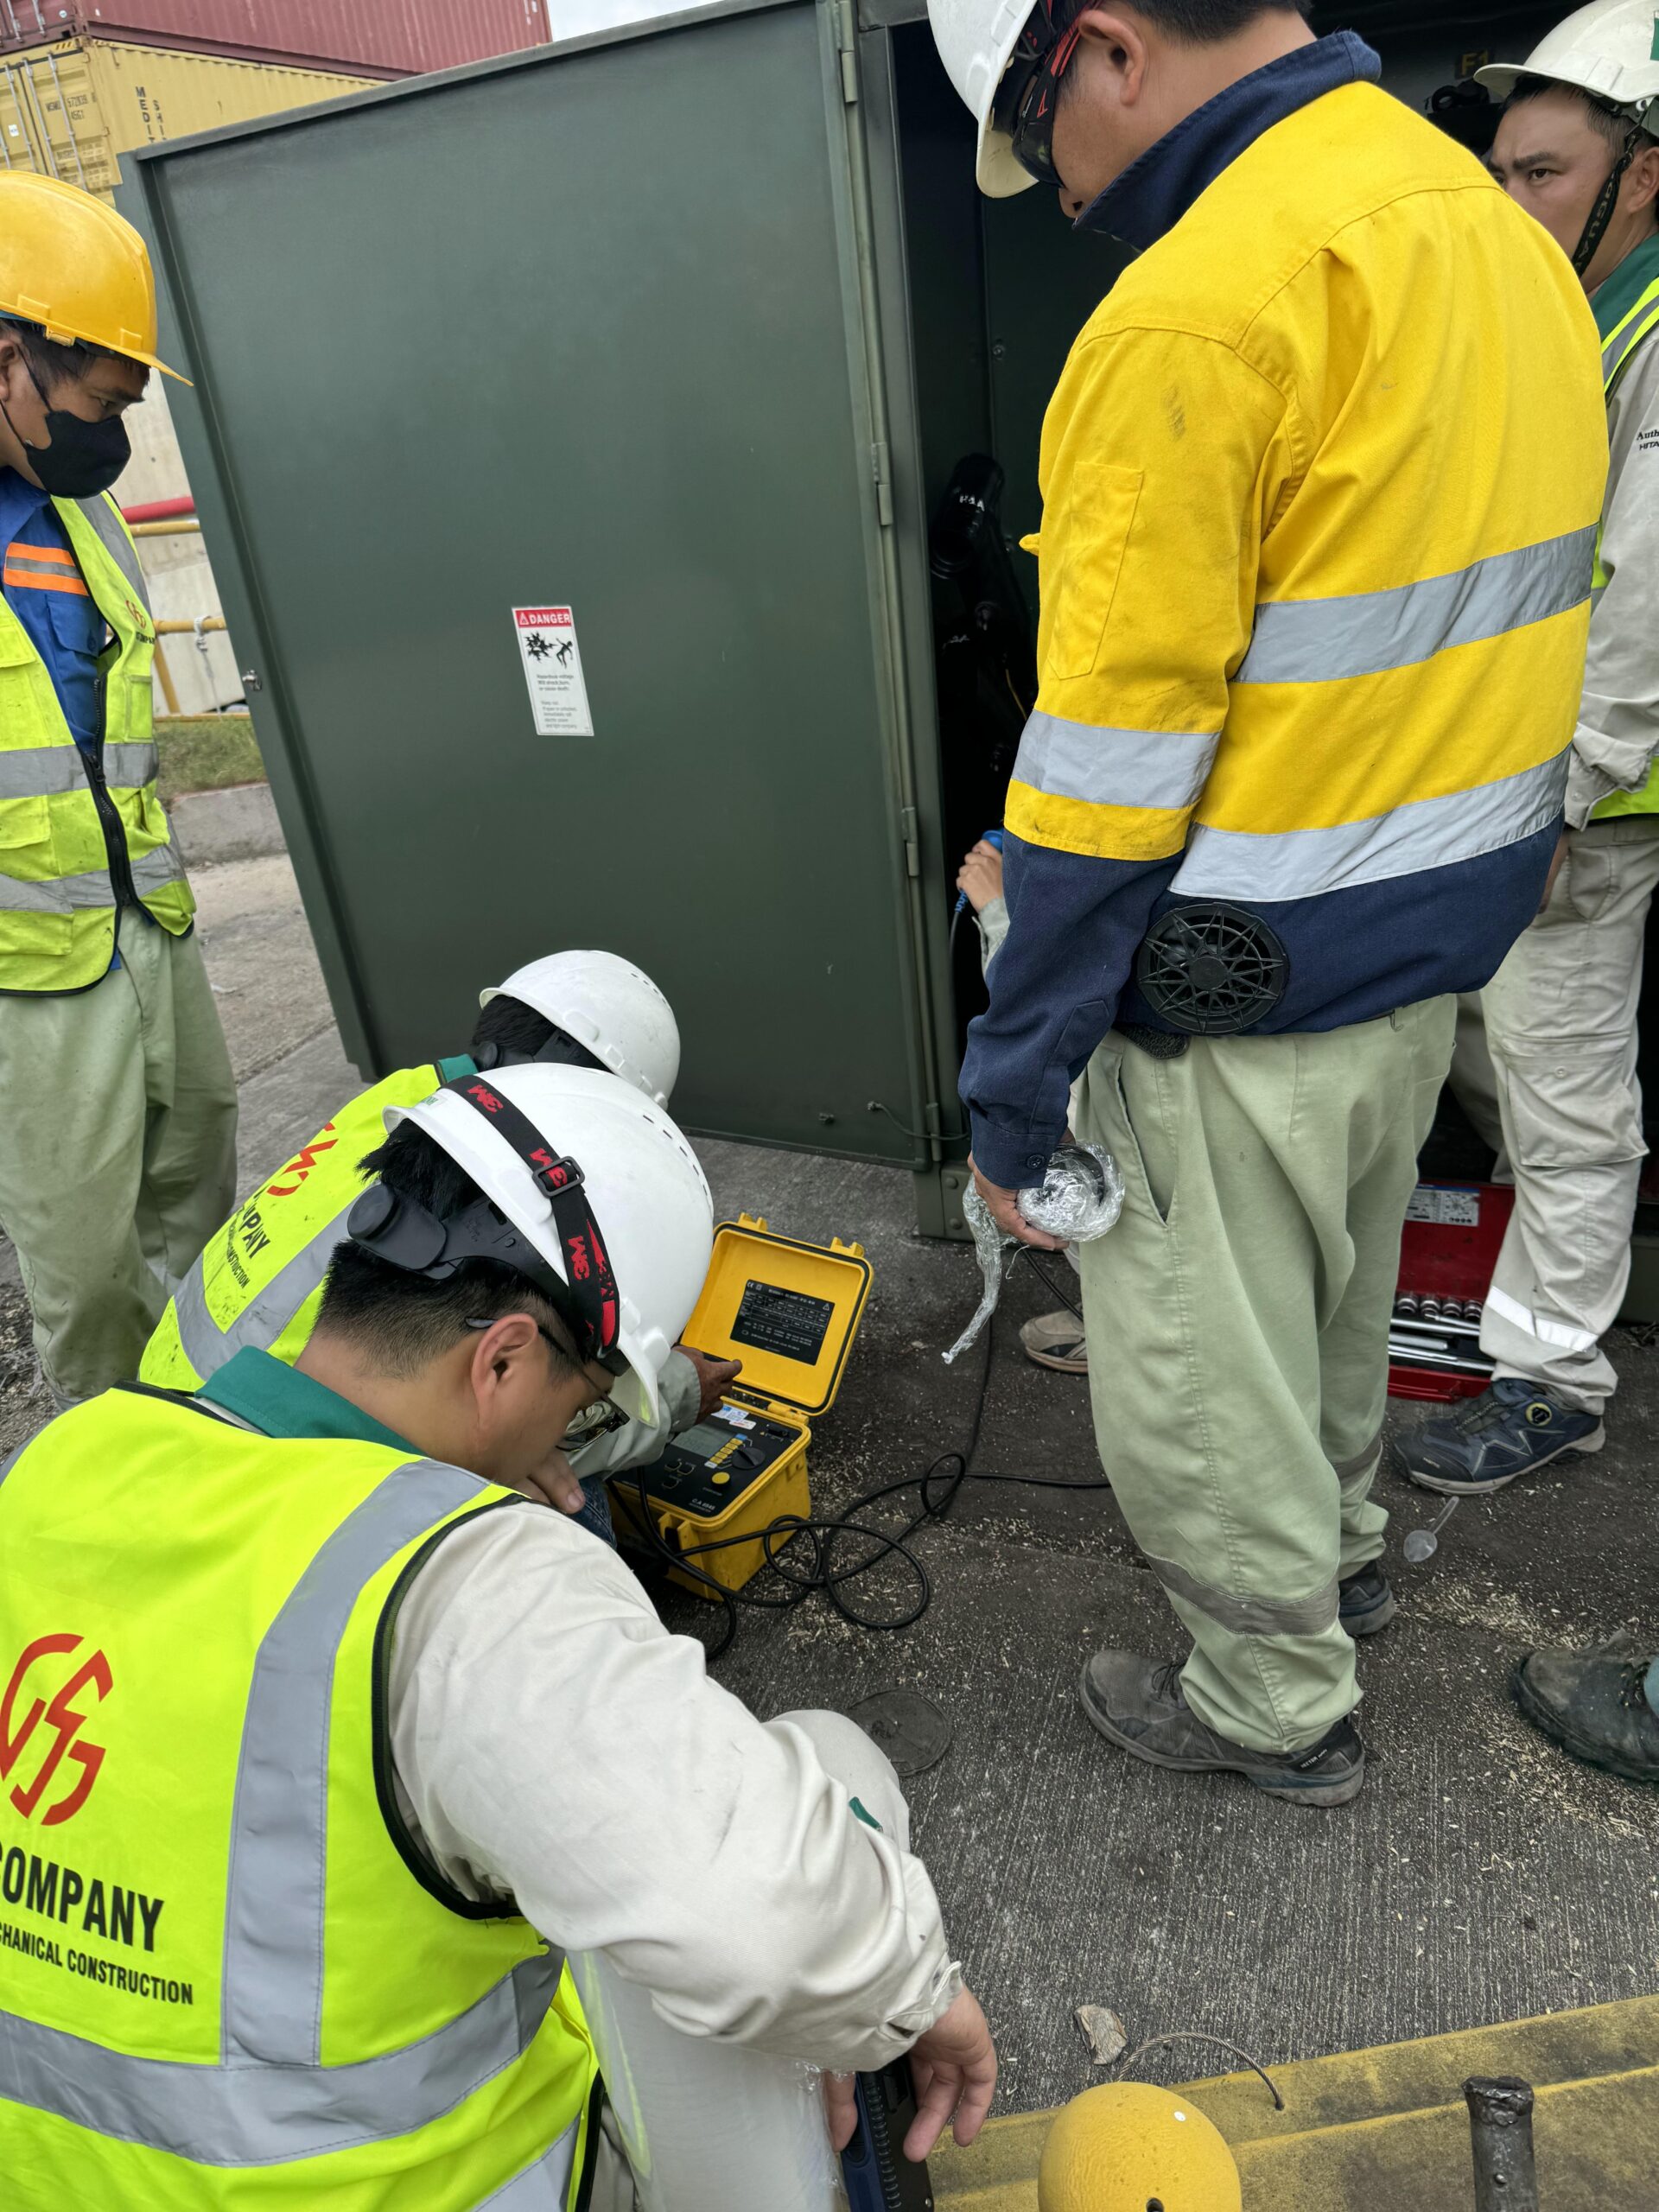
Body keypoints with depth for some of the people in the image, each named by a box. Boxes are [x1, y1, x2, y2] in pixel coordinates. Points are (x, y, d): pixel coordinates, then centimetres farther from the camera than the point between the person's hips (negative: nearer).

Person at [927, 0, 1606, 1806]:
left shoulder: (1195, 312, -21)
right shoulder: (1500, 231, 10)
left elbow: (1110, 758, -23)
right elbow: (1462, 601, 13)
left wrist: (1015, 1079, -15)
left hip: (1243, 981, -9)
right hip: (1442, 931, 10)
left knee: (1194, 1379, 11)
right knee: (1335, 1292, 29)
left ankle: (1275, 1705, 33)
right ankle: (1337, 1549, 52)